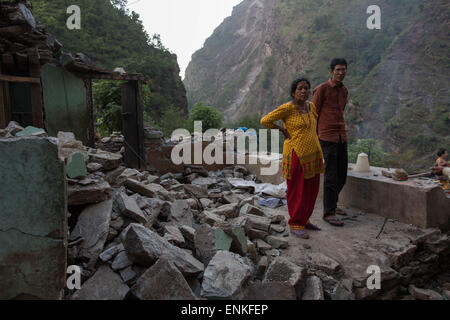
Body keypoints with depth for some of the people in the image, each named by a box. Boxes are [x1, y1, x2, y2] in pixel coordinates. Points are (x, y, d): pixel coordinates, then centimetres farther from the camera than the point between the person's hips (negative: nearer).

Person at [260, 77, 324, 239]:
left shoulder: (310, 106, 9)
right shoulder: (287, 108, -12)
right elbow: (265, 121, -13)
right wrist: (282, 130, -7)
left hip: (312, 154, 7)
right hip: (296, 154, -7)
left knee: (311, 190, 14)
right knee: (296, 190, 1)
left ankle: (304, 219, 30)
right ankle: (295, 225, 14)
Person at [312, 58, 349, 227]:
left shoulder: (344, 91, 16)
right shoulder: (322, 89, -6)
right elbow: (313, 114, -4)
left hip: (341, 138, 7)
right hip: (327, 138, -7)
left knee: (342, 175, 10)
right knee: (331, 176, -8)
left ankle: (331, 204, 28)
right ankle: (328, 212, -1)